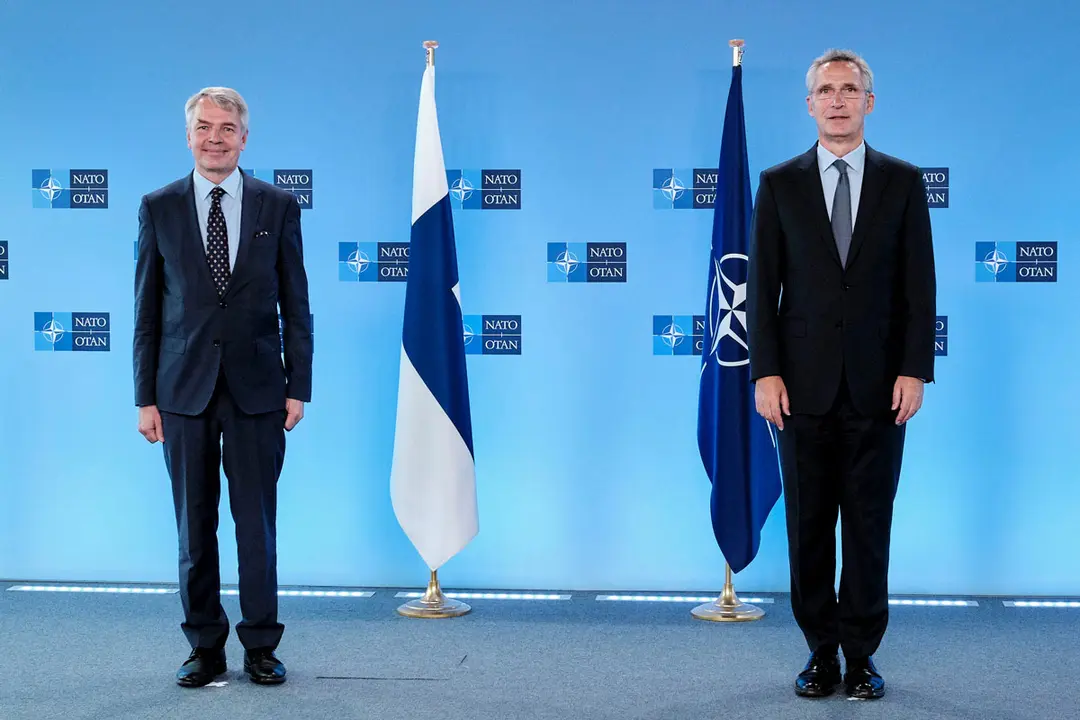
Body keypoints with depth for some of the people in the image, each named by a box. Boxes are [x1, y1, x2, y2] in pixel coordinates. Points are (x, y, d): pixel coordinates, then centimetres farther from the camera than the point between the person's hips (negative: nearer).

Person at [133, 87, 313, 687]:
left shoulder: (278, 205, 4)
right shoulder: (159, 207, 5)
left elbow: (296, 304, 5)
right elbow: (147, 309, 5)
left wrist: (298, 387, -1)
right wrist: (146, 397, 1)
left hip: (256, 389, -1)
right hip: (184, 389, 1)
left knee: (257, 523, 3)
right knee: (195, 524, 7)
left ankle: (261, 647, 15)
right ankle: (206, 648, 18)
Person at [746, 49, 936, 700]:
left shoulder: (903, 181, 6)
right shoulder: (780, 184, 6)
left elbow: (919, 284, 3)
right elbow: (762, 285, 3)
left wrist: (916, 370, -5)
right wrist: (766, 371, -5)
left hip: (878, 385, 0)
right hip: (805, 384, 0)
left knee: (869, 524, 4)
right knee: (809, 525, 5)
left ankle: (862, 653, 14)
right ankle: (822, 651, 16)